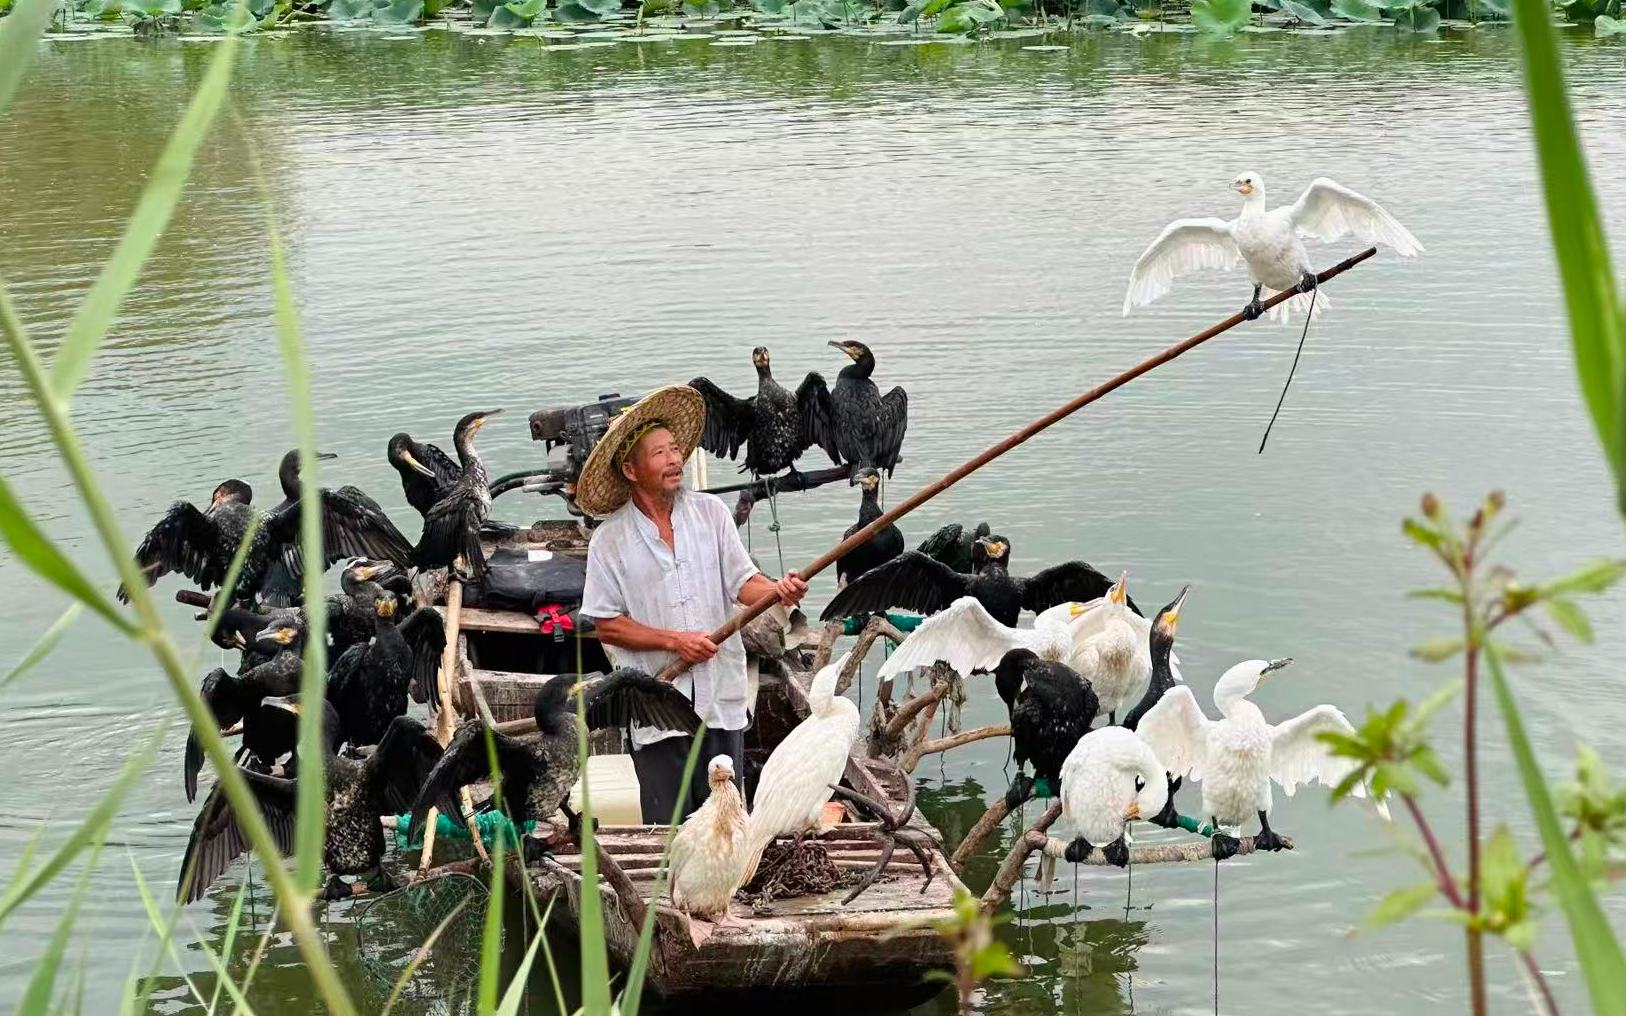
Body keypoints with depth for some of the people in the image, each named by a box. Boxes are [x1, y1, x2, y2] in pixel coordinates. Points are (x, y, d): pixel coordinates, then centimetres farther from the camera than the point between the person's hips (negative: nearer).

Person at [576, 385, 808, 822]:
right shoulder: (610, 540, -4)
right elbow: (607, 624, -4)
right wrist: (674, 641, -13)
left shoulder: (710, 512, 3)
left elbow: (742, 582, 0)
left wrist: (778, 590, -21)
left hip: (722, 702, 2)